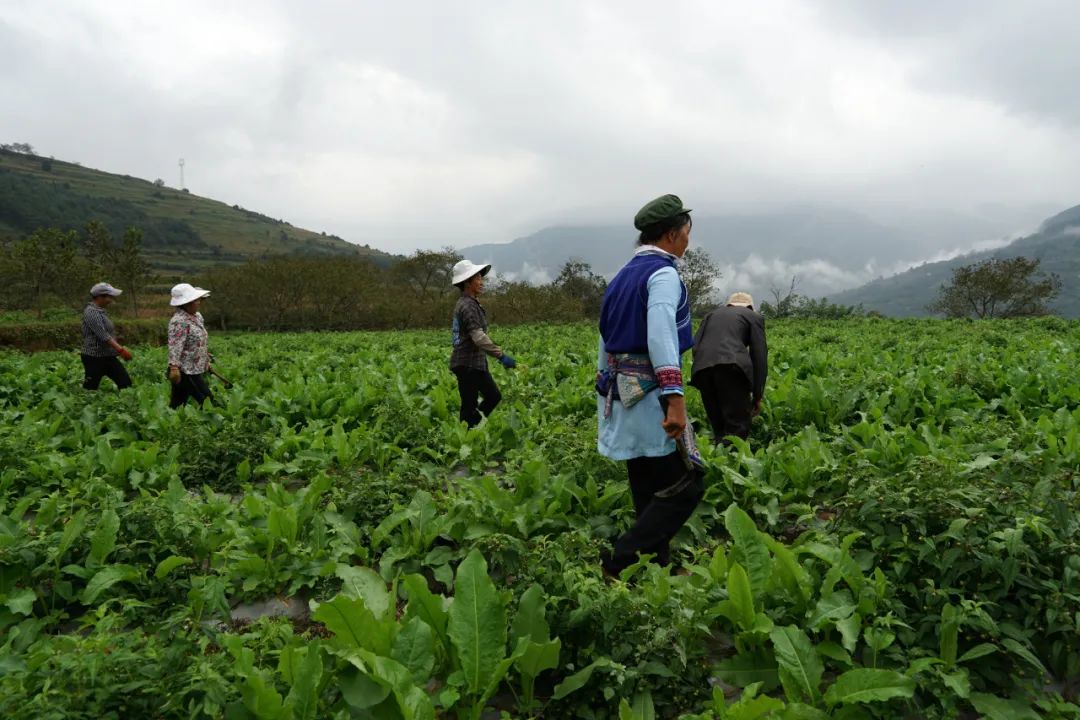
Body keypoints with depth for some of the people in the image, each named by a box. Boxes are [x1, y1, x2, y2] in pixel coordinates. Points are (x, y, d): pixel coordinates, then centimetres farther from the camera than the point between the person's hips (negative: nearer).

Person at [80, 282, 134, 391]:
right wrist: (121, 349, -31)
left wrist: (120, 350, 23)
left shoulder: (100, 311, 12)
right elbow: (103, 336, -26)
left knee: (126, 382, 2)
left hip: (107, 357, 9)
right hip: (94, 358, -9)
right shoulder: (91, 312, -17)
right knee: (90, 389, 1)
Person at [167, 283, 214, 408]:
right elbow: (175, 346, -25)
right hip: (185, 372, -9)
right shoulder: (179, 321, -18)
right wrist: (174, 367, -33)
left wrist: (206, 361, 26)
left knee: (177, 405, 12)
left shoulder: (197, 316, 11)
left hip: (196, 370, 9)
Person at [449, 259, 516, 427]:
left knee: (494, 396, 14)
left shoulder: (465, 303, 15)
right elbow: (479, 337, -28)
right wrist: (501, 355, -30)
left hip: (476, 363, 10)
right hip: (469, 364, -10)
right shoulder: (468, 306, -18)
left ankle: (469, 429, 19)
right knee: (469, 406, -3)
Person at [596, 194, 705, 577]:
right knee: (686, 485, -3)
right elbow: (660, 335, -25)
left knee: (648, 490, 14)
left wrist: (607, 387, 27)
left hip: (620, 391, 9)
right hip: (651, 392, -9)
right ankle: (621, 561, -7)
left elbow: (605, 338, 21)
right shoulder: (664, 274, -10)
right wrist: (675, 398, -32)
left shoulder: (622, 275, 17)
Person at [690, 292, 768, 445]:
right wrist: (758, 395, 12)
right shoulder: (754, 316, 23)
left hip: (702, 367, 4)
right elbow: (759, 355, 12)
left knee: (718, 427, 13)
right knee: (738, 426, -2)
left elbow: (695, 346, 19)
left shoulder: (711, 314, 34)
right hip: (731, 365, -4)